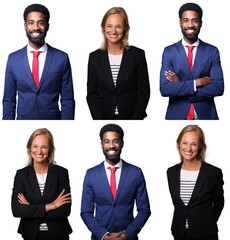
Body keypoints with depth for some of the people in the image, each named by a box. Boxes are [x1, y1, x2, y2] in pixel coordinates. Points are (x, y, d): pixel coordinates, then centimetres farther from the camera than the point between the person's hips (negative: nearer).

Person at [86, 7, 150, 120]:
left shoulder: (137, 55, -5)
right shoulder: (95, 57, 0)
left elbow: (144, 92, -5)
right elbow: (91, 94, 0)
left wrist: (135, 119, -13)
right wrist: (99, 120, -11)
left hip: (132, 117, -1)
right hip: (104, 117, 1)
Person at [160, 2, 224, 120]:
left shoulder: (212, 51, -1)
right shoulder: (169, 52, -1)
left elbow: (218, 88, -11)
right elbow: (164, 89, -11)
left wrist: (180, 86, -14)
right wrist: (198, 82, -18)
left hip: (205, 115, 0)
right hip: (177, 115, 0)